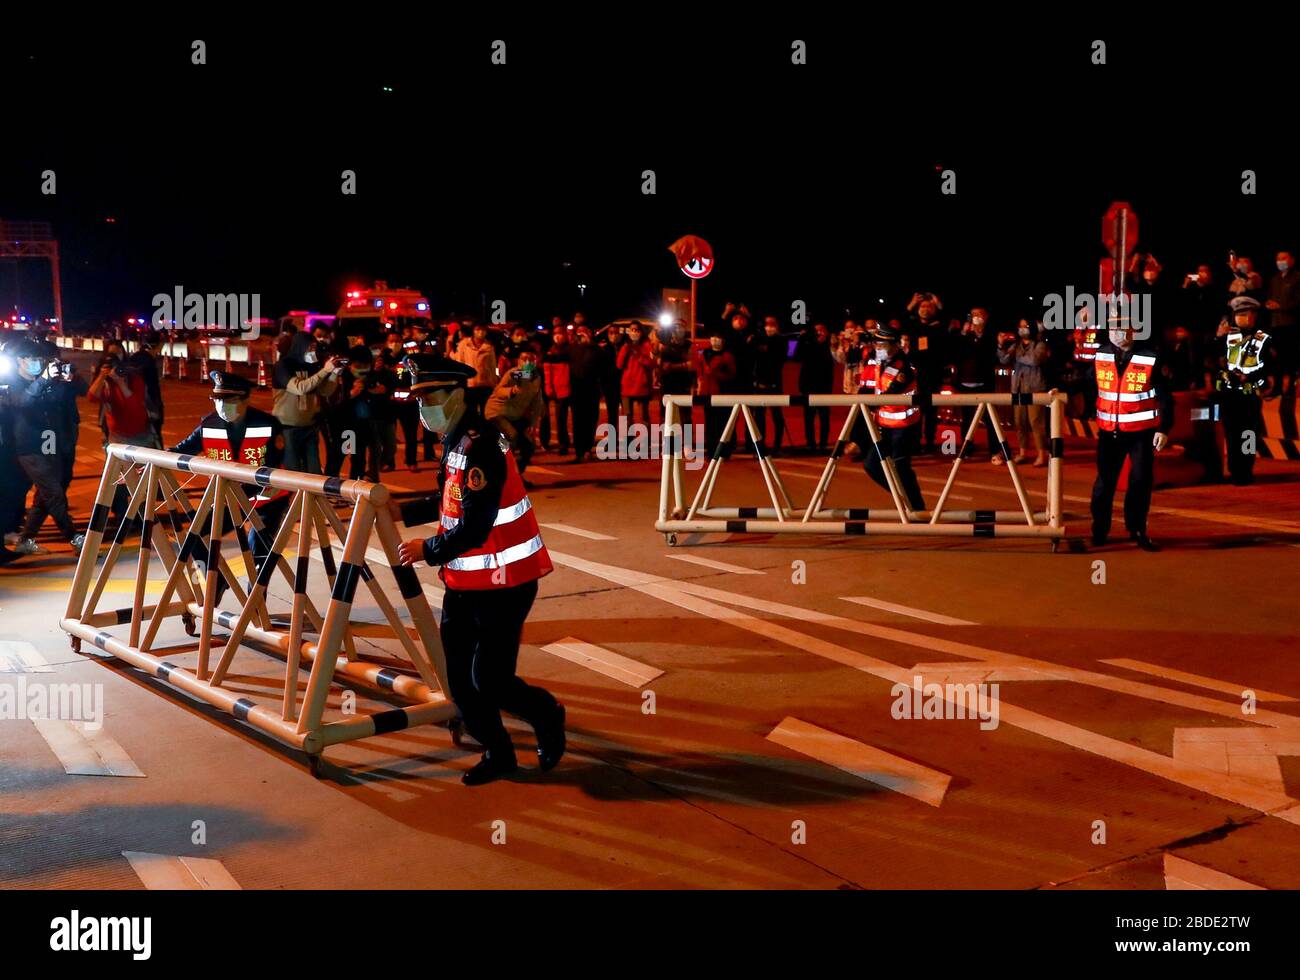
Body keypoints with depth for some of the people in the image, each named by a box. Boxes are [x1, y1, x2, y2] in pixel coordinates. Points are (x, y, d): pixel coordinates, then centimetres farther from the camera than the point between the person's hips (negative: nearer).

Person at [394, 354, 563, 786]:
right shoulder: (456, 440, 8)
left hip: (503, 581, -9)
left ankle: (547, 715, 24)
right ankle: (497, 753, 26)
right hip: (465, 580, 9)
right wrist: (403, 511, 9)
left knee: (489, 682, -4)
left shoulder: (480, 447, -23)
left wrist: (427, 549, -12)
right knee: (459, 676, 10)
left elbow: (474, 529, -26)